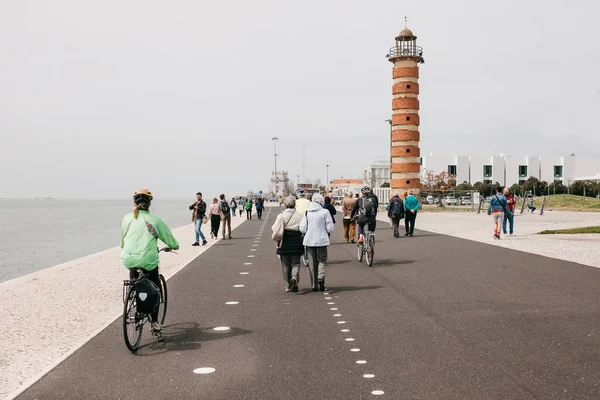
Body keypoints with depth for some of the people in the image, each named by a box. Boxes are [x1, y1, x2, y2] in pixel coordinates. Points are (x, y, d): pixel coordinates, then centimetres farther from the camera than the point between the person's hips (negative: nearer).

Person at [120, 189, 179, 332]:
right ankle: (154, 321, 14)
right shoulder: (154, 219, 0)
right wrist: (174, 246, 32)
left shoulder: (127, 218, 9)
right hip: (148, 261, -3)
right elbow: (168, 237, 11)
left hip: (128, 260, 3)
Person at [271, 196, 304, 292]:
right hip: (296, 245, 0)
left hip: (284, 245, 0)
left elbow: (275, 229, -10)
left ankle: (288, 286, 12)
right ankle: (294, 277, -20)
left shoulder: (281, 216, -6)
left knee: (285, 265, 9)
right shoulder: (299, 216, -3)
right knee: (295, 263, 8)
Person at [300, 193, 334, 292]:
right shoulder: (325, 212, -8)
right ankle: (321, 277, -15)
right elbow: (330, 229, -7)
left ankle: (314, 285, 12)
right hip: (322, 240, -2)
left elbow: (302, 229, -4)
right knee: (322, 260, 10)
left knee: (312, 263, 10)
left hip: (309, 240, 2)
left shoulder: (307, 213, -2)